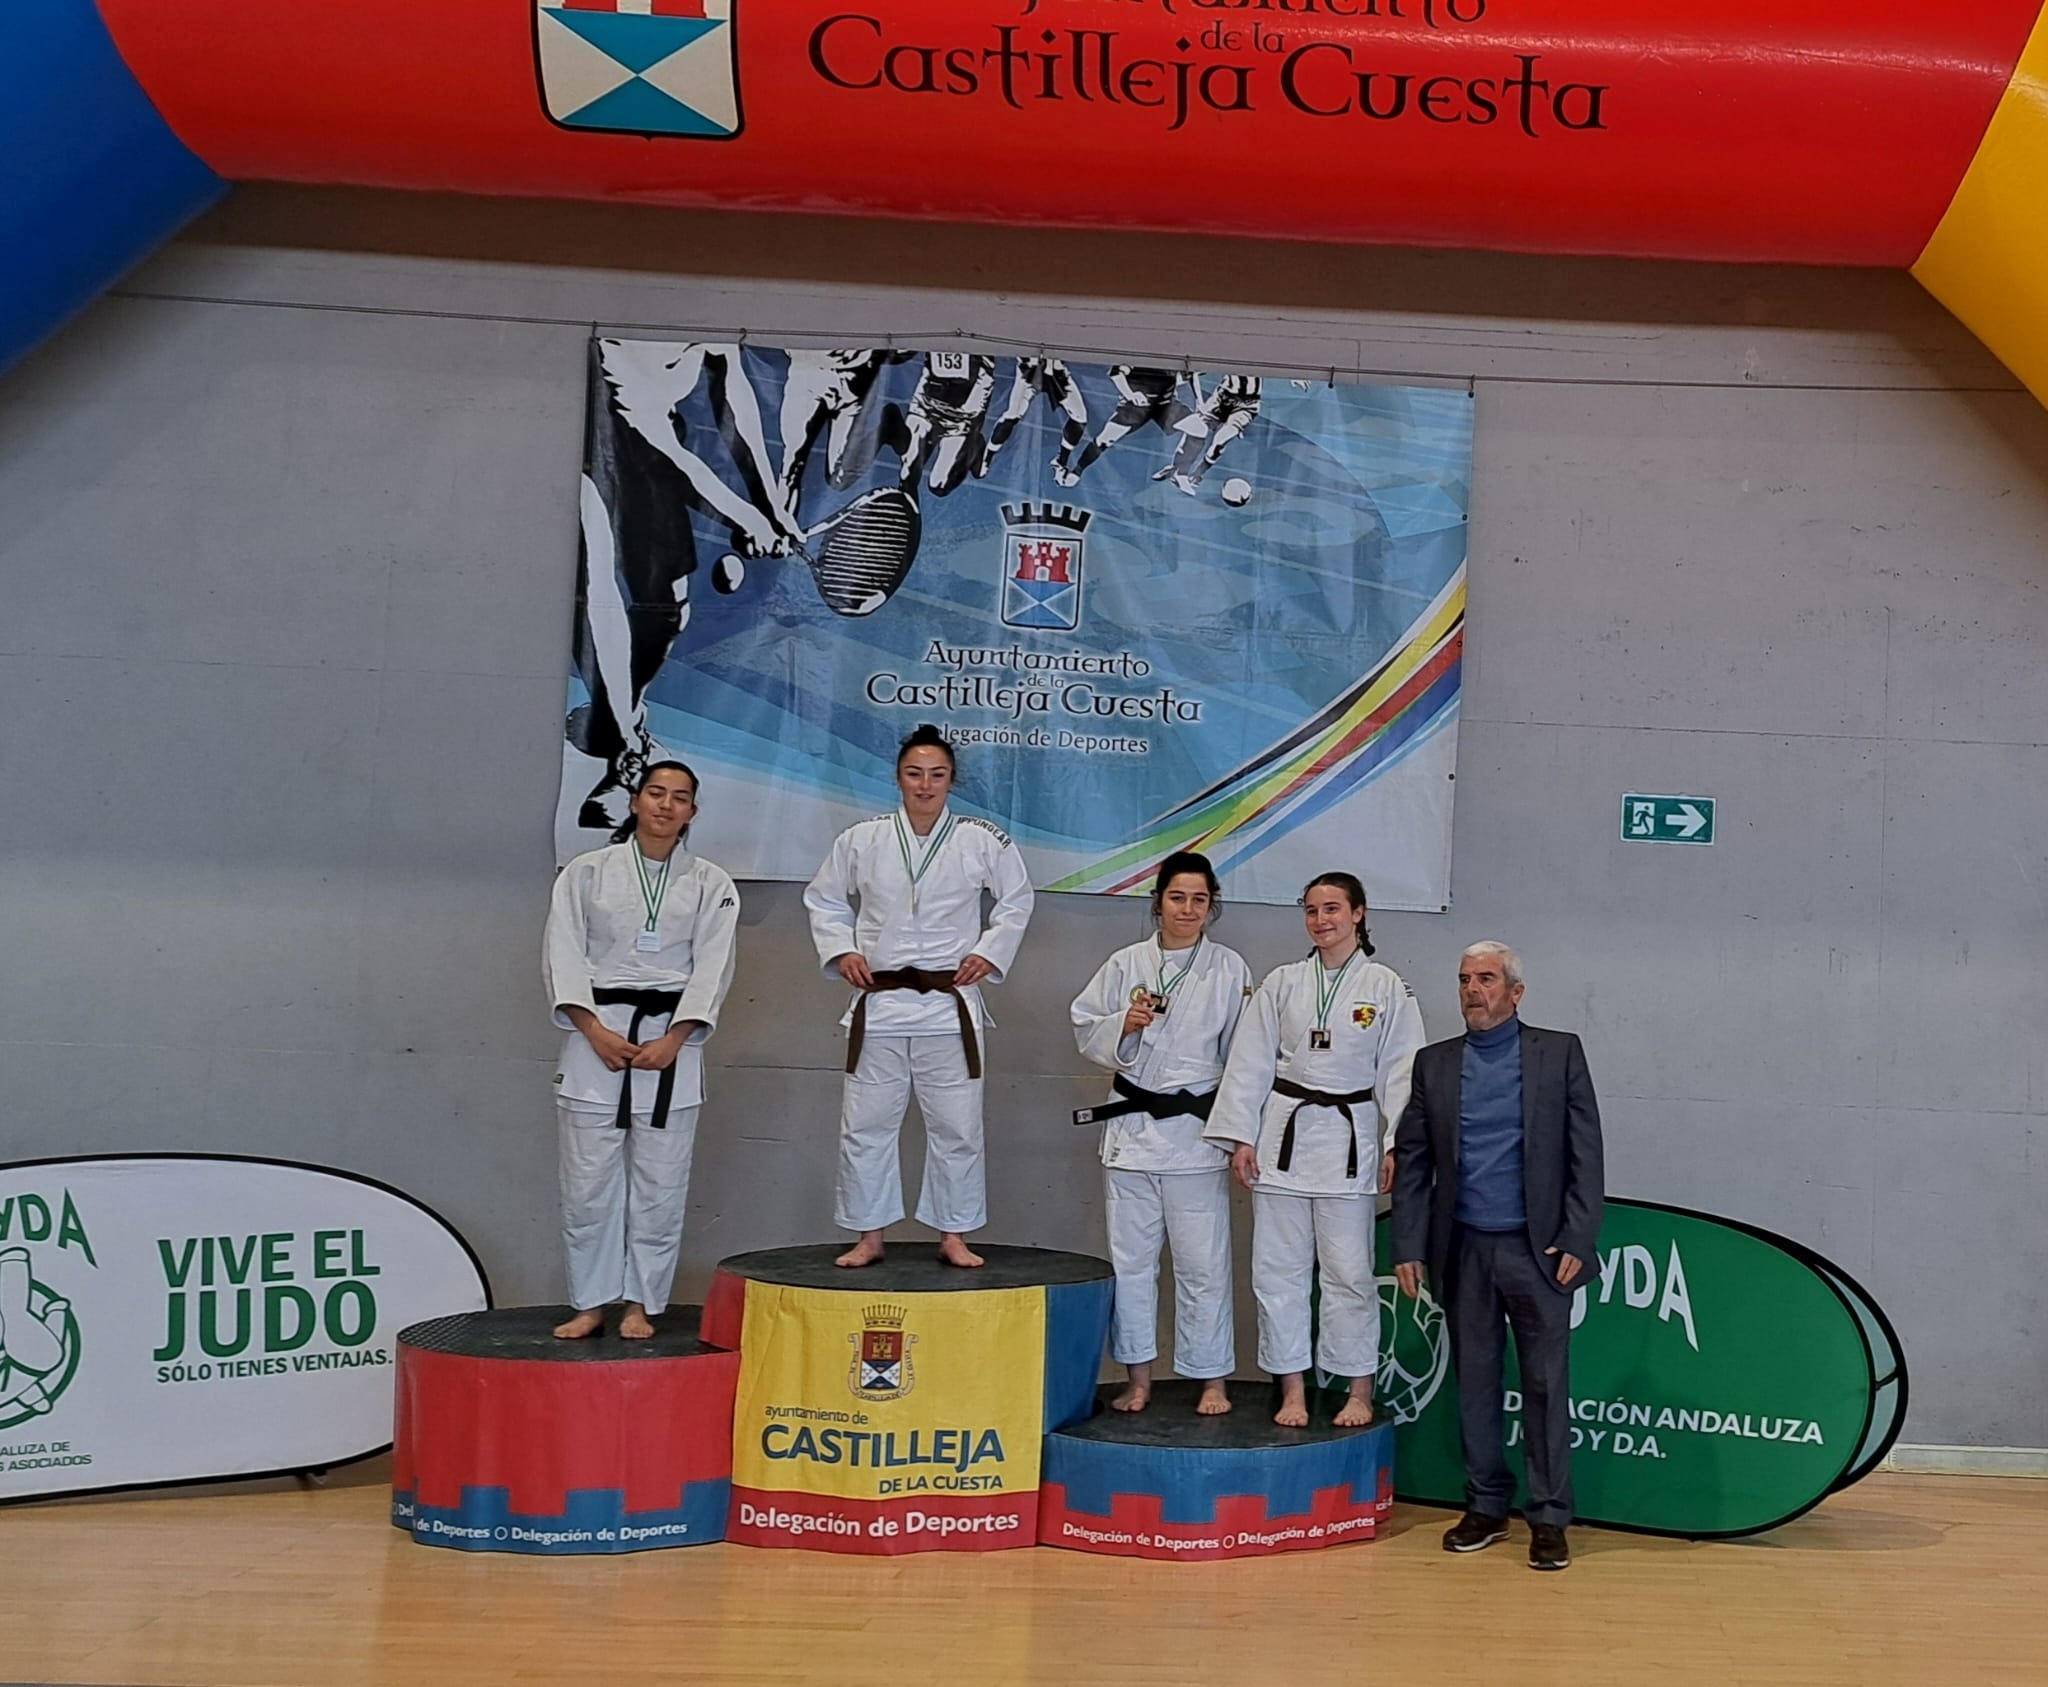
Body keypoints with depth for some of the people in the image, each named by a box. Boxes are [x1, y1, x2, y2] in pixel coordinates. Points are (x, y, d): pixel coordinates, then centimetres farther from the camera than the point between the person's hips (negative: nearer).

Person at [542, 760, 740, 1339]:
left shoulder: (711, 884, 7)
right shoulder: (586, 872, 5)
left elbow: (712, 969, 0)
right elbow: (563, 956, 0)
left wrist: (672, 1041, -10)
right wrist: (594, 1030, -12)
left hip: (672, 1040, 0)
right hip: (596, 1035, 0)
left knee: (659, 1181, 2)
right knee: (587, 1179, 0)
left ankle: (641, 1304, 15)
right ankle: (589, 1304, 13)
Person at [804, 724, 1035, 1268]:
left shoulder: (984, 842, -2)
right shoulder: (862, 840, 1)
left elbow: (1016, 902, 12)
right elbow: (824, 899, 14)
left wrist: (989, 953, 1)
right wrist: (841, 951, 2)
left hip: (950, 1006, -1)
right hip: (879, 1004, 1)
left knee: (957, 1128, 4)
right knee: (865, 1125, 5)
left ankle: (954, 1237, 18)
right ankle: (869, 1237, 18)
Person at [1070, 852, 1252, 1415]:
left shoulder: (1230, 969, 2)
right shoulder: (1125, 964, 5)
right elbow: (1086, 1031, 9)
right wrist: (1122, 1025, -11)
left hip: (1197, 1130, -2)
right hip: (1131, 1127, 2)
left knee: (1203, 1261, 1)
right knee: (1130, 1257, 7)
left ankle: (1213, 1380, 15)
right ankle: (1138, 1379, 20)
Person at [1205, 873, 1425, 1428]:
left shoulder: (1387, 988, 0)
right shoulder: (1282, 983, 4)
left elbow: (1400, 1071, 0)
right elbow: (1250, 1063, 5)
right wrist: (1240, 1138, 0)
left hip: (1348, 1139, -2)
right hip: (1283, 1135, 2)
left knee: (1349, 1271, 0)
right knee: (1277, 1269, 5)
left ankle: (1360, 1392, 15)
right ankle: (1292, 1390, 17)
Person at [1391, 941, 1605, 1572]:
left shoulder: (1559, 1052, 1)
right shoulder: (1434, 1064, 7)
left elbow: (1585, 1153, -2)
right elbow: (1411, 1159, 7)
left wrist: (1577, 1238, -9)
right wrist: (1408, 1246, 1)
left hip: (1537, 1248, -3)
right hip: (1463, 1249, 3)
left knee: (1546, 1382, 1)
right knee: (1474, 1379, 9)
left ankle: (1550, 1517, 9)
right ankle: (1485, 1507, 20)